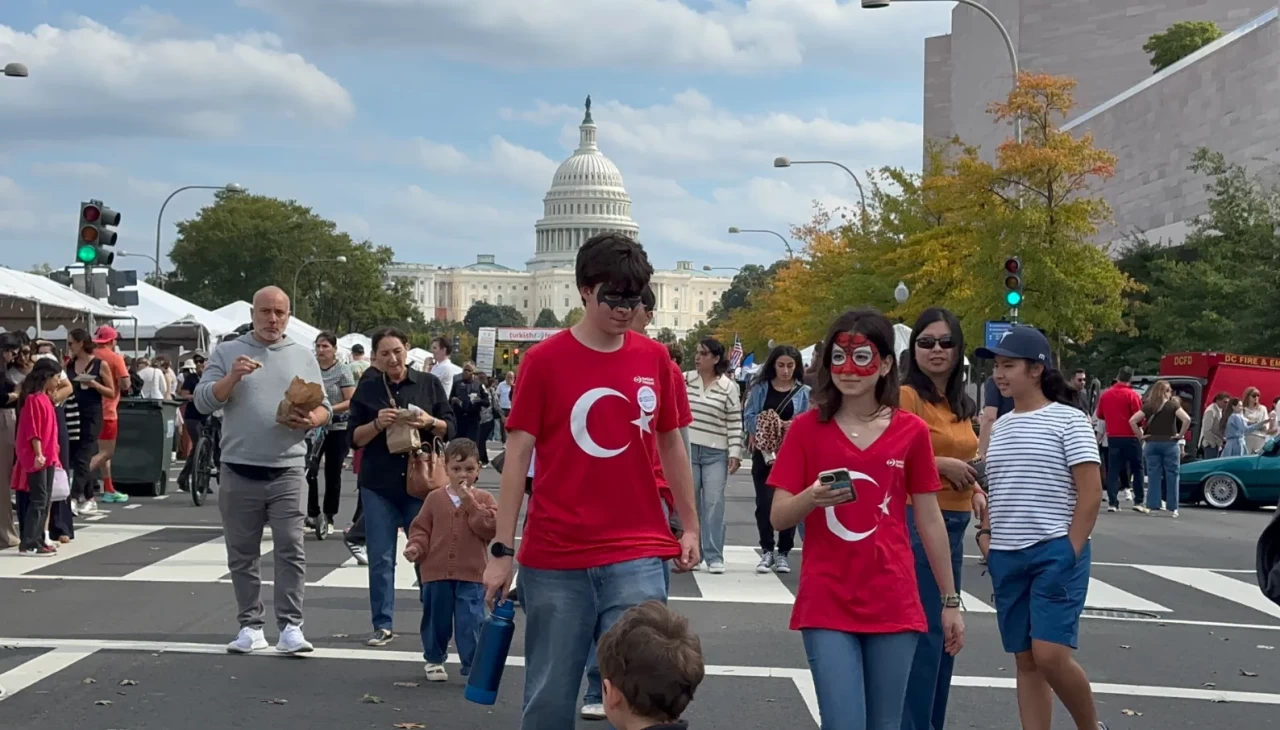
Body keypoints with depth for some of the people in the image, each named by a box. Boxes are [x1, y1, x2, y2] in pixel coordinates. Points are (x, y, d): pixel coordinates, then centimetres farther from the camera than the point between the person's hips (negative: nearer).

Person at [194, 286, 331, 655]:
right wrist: (232, 377, -17)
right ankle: (250, 627, 15)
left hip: (287, 471, 0)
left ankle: (290, 627, -5)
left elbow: (323, 407, 11)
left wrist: (310, 421, -11)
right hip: (239, 471, 0)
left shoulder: (303, 356, 10)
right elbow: (203, 402, -2)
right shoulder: (227, 352, 6)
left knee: (290, 550, -7)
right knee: (242, 554, 7)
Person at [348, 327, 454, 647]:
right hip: (378, 485, 1)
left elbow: (450, 429, 4)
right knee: (380, 558, 2)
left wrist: (430, 423, -16)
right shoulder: (367, 389, 4)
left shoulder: (429, 384, 3)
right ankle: (383, 625, 9)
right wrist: (377, 424, -15)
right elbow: (355, 438, 3)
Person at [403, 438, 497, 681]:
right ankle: (434, 659, 31)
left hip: (471, 575, -2)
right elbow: (421, 528, 7)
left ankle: (472, 665, 6)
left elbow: (490, 528, -13)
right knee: (436, 619, 14)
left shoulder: (483, 499, 0)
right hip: (436, 572, 2)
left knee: (470, 622, -4)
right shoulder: (435, 498, 4)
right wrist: (416, 547, -11)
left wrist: (471, 503, -17)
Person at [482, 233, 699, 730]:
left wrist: (690, 526, 15)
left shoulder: (655, 359, 4)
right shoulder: (543, 361, -3)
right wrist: (502, 550, -5)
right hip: (553, 561, -1)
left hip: (637, 559, 2)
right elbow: (518, 456, -3)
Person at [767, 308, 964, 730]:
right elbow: (779, 518, -1)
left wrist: (950, 600, 10)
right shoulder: (807, 428, -1)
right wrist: (812, 498, -23)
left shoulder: (911, 431, 2)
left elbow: (929, 520, 8)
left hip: (894, 605, 2)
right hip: (826, 605, -2)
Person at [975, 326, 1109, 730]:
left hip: (1055, 552, -6)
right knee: (1026, 662, 7)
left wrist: (1070, 554, -13)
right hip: (1006, 558, 6)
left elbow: (1091, 493, -9)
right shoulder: (1000, 426, 13)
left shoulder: (1068, 420, -5)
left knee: (1050, 655, -15)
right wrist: (989, 544, 10)